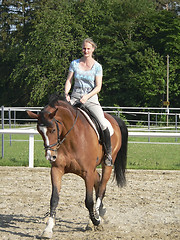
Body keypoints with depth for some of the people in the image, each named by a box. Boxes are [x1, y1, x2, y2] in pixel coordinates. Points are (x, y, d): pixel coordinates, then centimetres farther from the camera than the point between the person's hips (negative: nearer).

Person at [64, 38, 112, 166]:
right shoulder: (74, 64, 8)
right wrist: (66, 94, -12)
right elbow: (69, 81, 7)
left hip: (91, 99, -2)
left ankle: (109, 153, -7)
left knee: (103, 124, -21)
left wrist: (87, 96, -20)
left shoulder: (97, 67, 1)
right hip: (75, 97, 2)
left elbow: (98, 87, -4)